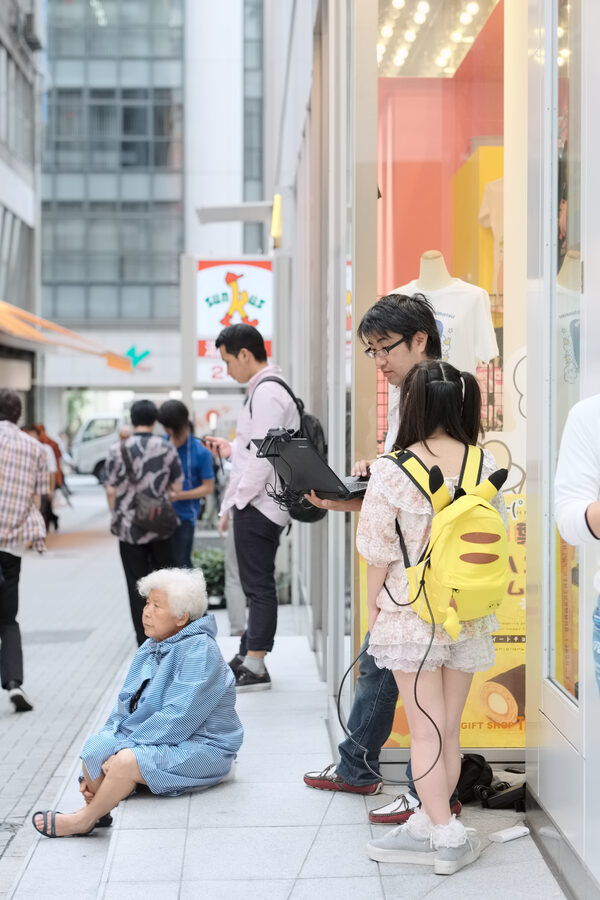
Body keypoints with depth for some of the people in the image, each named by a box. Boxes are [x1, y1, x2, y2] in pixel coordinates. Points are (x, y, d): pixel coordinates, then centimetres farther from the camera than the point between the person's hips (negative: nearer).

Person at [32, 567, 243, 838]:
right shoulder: (150, 649, 11)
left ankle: (84, 819, -9)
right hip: (152, 739, 9)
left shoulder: (199, 651, -18)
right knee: (95, 748, -9)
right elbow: (126, 705, 13)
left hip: (198, 745, -9)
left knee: (127, 761, -29)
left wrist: (124, 749, -25)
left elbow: (179, 717, -25)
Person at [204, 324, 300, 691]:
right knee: (258, 586, 16)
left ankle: (255, 668, 0)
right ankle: (247, 657, 25)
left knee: (259, 586, -5)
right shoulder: (268, 388, 16)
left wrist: (234, 503, -16)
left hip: (258, 505, -10)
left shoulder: (267, 392, -16)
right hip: (260, 505, 10)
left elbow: (263, 457, -21)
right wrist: (232, 449, 17)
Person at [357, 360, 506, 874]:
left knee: (426, 729, 5)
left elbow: (380, 552, -8)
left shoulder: (392, 471, -14)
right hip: (469, 616, 4)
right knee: (450, 728, 13)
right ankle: (428, 825, 24)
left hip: (411, 615, -4)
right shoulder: (487, 465, -4)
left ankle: (446, 836, 6)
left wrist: (373, 605, 5)